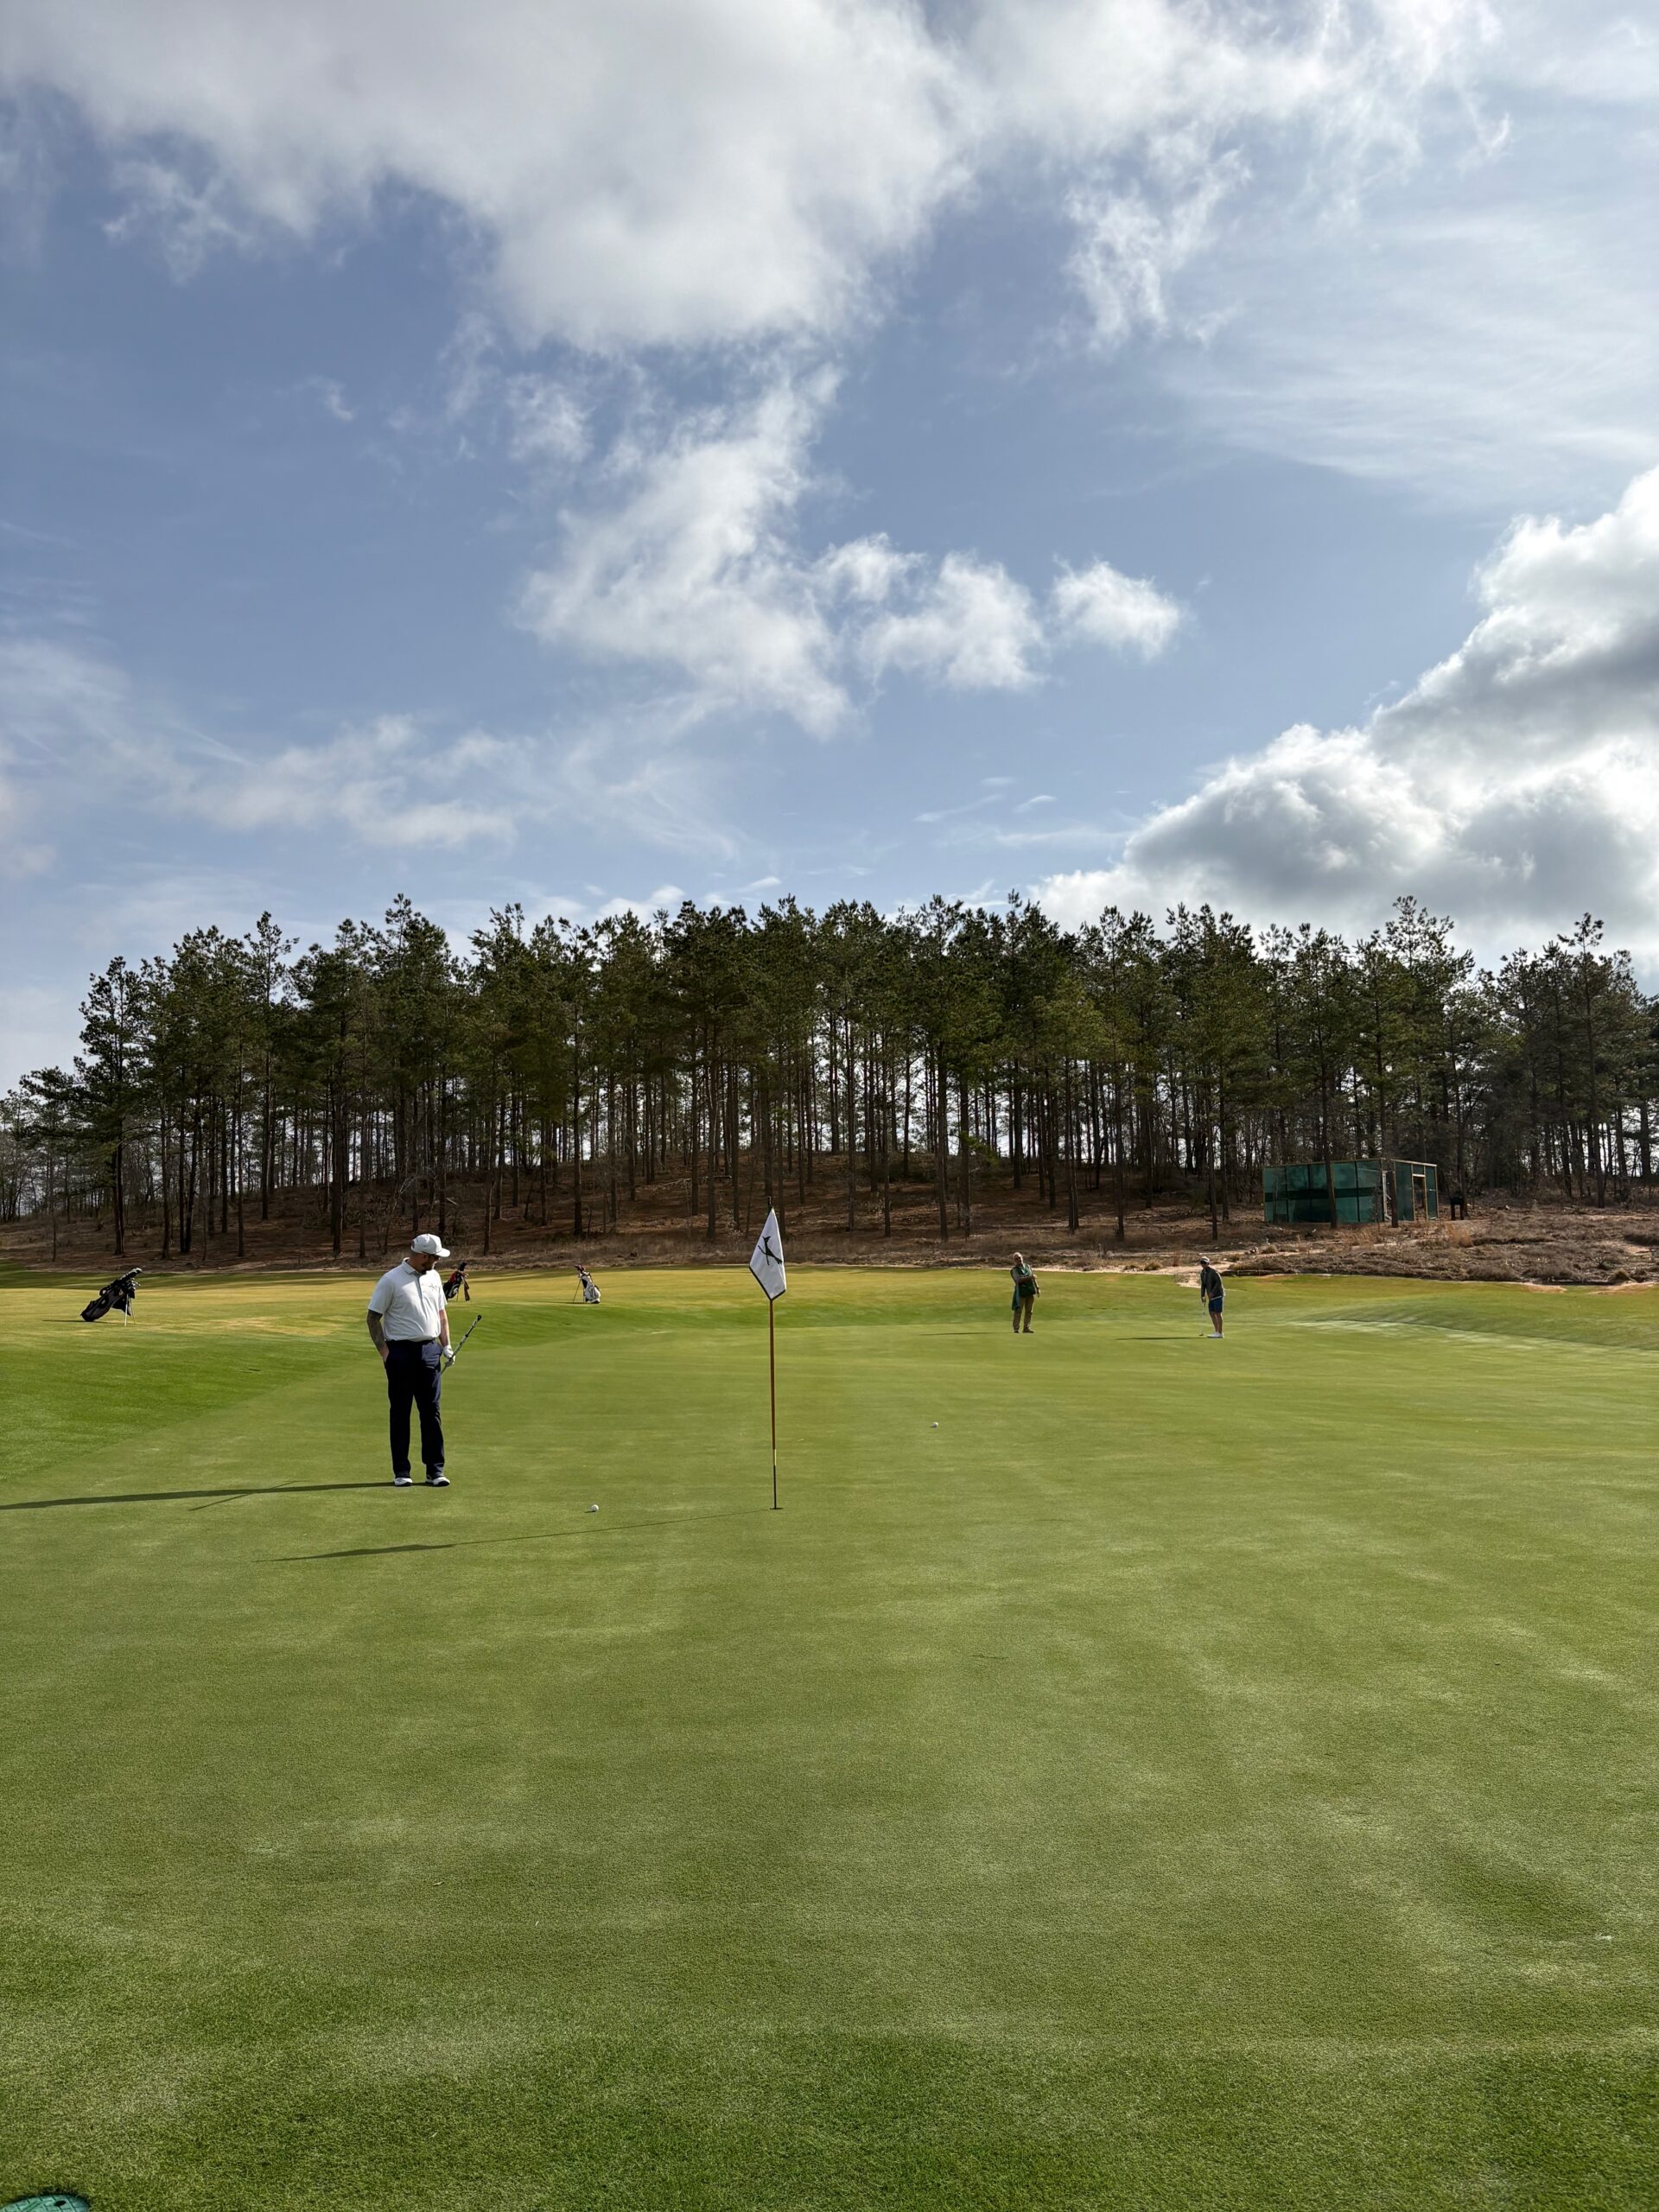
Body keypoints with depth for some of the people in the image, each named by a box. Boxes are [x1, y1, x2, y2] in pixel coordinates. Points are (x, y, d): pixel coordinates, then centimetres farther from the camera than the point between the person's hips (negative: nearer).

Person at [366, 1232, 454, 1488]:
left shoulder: (433, 1277, 10)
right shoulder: (390, 1281, -8)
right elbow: (373, 1317, -5)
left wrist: (446, 1345, 9)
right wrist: (384, 1351, -11)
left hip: (430, 1351, 5)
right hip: (401, 1352, -5)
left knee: (431, 1412, 4)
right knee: (400, 1413, 3)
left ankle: (435, 1470, 7)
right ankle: (401, 1471, 10)